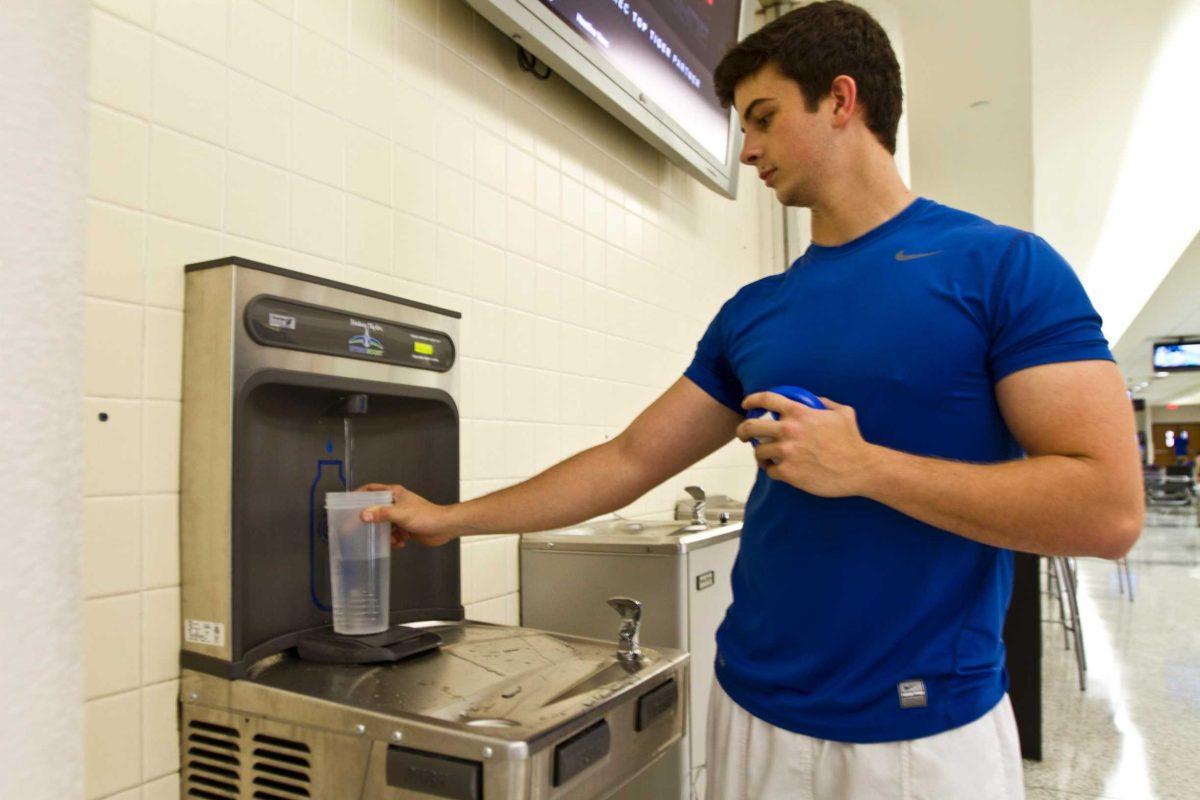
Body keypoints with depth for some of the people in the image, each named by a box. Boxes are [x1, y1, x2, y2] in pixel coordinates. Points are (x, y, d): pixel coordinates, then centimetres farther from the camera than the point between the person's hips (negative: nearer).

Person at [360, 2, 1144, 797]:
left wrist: (864, 467, -21)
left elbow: (1107, 507, -14)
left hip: (928, 727, -4)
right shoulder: (752, 312, 5)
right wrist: (453, 518, 5)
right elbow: (630, 459, 6)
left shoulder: (1002, 264, -8)